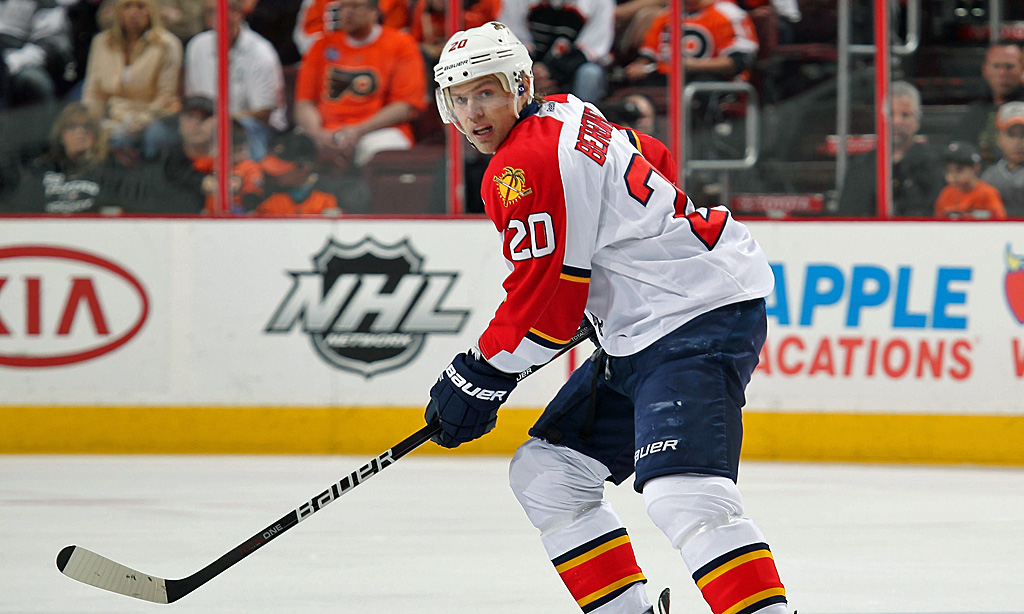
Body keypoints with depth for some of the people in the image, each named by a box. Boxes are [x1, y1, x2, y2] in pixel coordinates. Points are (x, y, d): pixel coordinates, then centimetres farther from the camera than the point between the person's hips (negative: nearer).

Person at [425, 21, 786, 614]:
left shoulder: (526, 163, -14)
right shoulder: (566, 116, 15)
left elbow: (546, 291, -16)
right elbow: (654, 162, 30)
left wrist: (481, 376, -5)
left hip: (699, 319, -11)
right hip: (640, 334, 11)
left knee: (681, 494, -28)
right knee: (546, 473, 13)